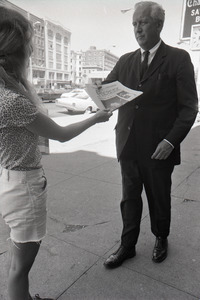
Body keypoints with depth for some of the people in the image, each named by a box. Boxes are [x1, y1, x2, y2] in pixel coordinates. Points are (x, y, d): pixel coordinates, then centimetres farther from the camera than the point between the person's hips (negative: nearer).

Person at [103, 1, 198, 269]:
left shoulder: (178, 58, -3)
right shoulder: (125, 61, 10)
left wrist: (171, 141, -17)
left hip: (159, 149, -3)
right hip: (129, 146, 3)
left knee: (159, 199, 15)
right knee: (129, 199, 13)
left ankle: (161, 239, 42)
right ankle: (127, 246, 31)